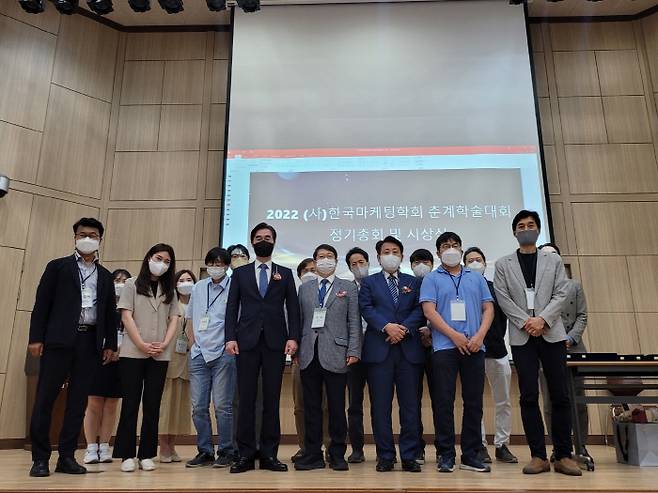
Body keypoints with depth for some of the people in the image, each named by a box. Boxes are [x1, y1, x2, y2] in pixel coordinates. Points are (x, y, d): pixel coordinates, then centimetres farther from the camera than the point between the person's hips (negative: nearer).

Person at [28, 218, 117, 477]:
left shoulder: (105, 276, 16)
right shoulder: (57, 266, 7)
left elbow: (110, 312, 15)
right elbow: (42, 303, 1)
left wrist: (110, 344, 9)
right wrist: (36, 338, -7)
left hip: (90, 342, 3)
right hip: (59, 340, -3)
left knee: (78, 402, 5)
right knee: (45, 399, -1)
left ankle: (67, 457, 14)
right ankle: (40, 458, 10)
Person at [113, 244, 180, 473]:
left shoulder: (170, 290, 13)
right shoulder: (132, 284, 5)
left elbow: (174, 320, 8)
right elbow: (126, 316, -3)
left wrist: (164, 344, -8)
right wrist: (142, 345, -11)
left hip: (160, 356, 3)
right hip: (132, 352, -2)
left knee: (152, 405, 4)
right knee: (130, 404, 1)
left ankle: (147, 455, 11)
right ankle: (127, 455, 8)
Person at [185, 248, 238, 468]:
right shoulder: (198, 287, 11)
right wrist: (196, 343, 12)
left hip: (223, 354, -5)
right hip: (199, 353, 5)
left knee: (222, 406, 0)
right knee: (198, 406, 7)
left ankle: (226, 452, 12)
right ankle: (205, 451, 20)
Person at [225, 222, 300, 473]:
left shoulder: (285, 273, 12)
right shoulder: (240, 273, 13)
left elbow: (293, 308, 6)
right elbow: (232, 307, 7)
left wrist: (293, 337, -5)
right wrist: (230, 337, -4)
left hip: (275, 342, 0)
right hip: (247, 342, 0)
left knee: (272, 399, 3)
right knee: (246, 399, 2)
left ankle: (269, 454, 11)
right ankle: (246, 454, 10)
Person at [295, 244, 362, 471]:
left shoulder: (348, 288, 8)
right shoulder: (304, 288, 16)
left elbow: (354, 322, 2)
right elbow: (299, 320, 12)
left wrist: (353, 351, -6)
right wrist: (296, 348, 5)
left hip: (335, 355, -2)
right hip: (309, 356, 3)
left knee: (336, 407, 2)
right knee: (311, 407, 6)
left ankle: (337, 455, 14)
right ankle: (312, 455, 16)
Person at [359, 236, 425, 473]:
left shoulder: (414, 282, 16)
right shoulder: (369, 282, 12)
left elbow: (420, 310, 4)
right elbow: (366, 309, -2)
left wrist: (404, 328, -12)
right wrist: (387, 326, -16)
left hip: (409, 349, 1)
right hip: (379, 349, -1)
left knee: (410, 405, 3)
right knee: (380, 406, 2)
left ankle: (409, 456, 11)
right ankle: (385, 456, 12)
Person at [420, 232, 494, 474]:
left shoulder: (476, 278, 16)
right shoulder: (432, 279, 6)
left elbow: (488, 308, 10)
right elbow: (429, 311, -4)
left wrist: (479, 335, -7)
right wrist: (454, 335, -13)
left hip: (474, 347, 3)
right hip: (444, 347, -3)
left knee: (474, 401, 5)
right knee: (445, 402, -1)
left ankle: (470, 455, 16)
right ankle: (446, 455, 9)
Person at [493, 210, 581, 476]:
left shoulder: (554, 260, 13)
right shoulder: (503, 264, 10)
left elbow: (561, 294, 3)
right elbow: (503, 298, 1)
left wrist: (542, 319, -12)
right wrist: (525, 322, -12)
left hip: (551, 333, 1)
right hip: (521, 336, -1)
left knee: (560, 395, 0)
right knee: (529, 396, -2)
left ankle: (563, 456, 9)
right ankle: (538, 456, 4)